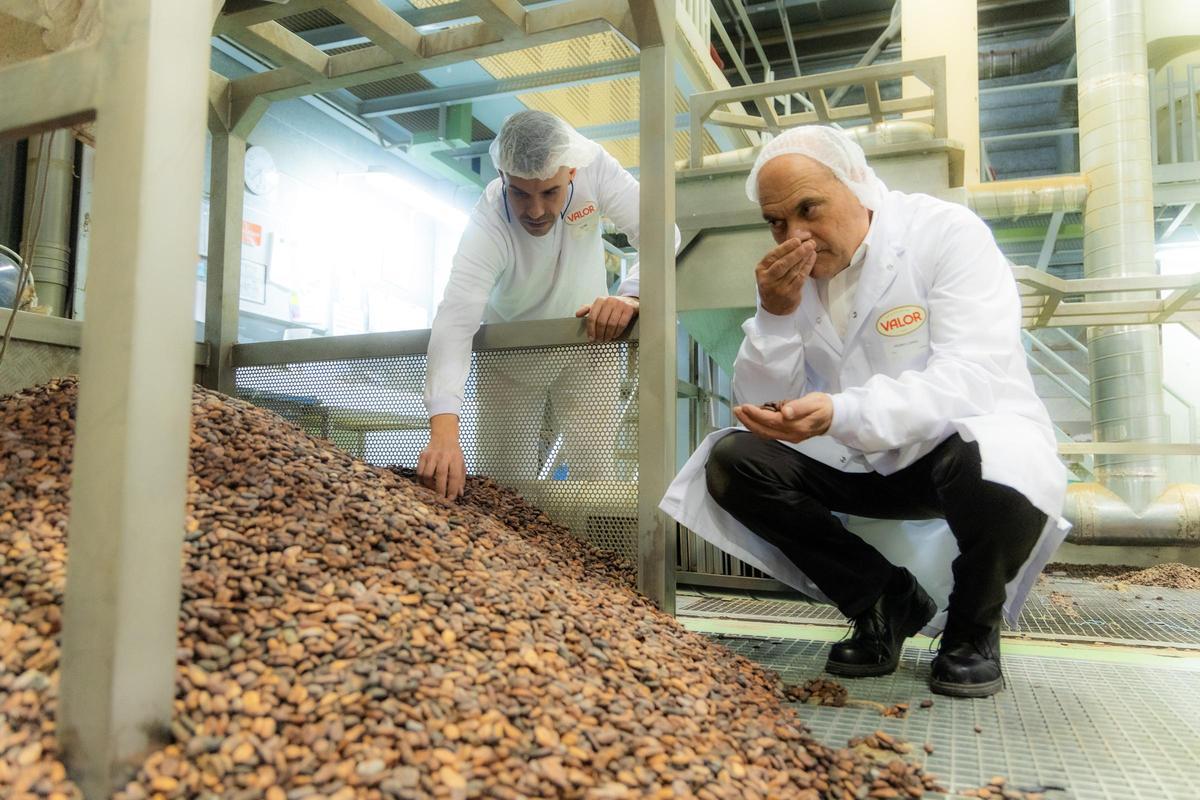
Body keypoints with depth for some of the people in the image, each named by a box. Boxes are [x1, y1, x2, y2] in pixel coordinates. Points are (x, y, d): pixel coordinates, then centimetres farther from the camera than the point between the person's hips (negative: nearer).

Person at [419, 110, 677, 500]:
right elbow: (455, 321, -41)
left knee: (596, 476, -6)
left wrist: (631, 296, -45)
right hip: (509, 355, -1)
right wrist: (443, 432, -55)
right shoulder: (487, 225, -31)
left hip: (584, 341, 2)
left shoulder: (593, 165, -23)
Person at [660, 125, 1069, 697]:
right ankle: (889, 603, 3)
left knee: (992, 464, -38)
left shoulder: (948, 234, -16)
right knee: (732, 461, -14)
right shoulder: (790, 275, -3)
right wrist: (775, 315, -22)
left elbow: (972, 378, -29)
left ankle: (974, 627, -3)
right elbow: (760, 409, -5)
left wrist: (841, 413, -44)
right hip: (867, 465, 5)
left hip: (975, 441, -4)